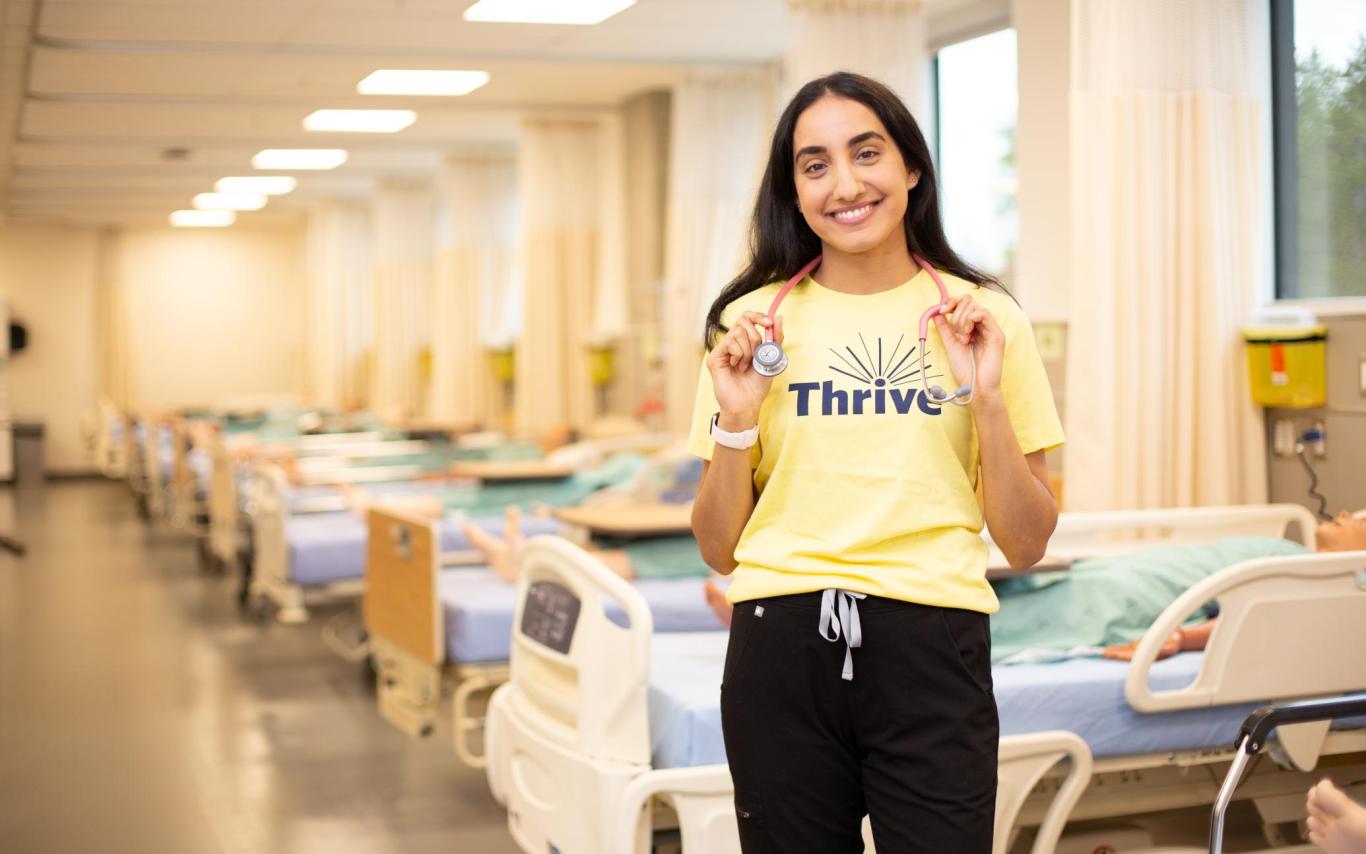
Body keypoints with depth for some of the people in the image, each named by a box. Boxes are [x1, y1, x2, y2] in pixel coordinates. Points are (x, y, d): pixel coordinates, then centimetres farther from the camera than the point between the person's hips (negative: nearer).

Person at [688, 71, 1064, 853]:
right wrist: (736, 423, -9)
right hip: (782, 647, 1)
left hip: (932, 648, -1)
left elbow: (1026, 544, 3)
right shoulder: (754, 320, 4)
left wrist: (988, 399, -9)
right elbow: (720, 551, 6)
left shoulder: (985, 319, 3)